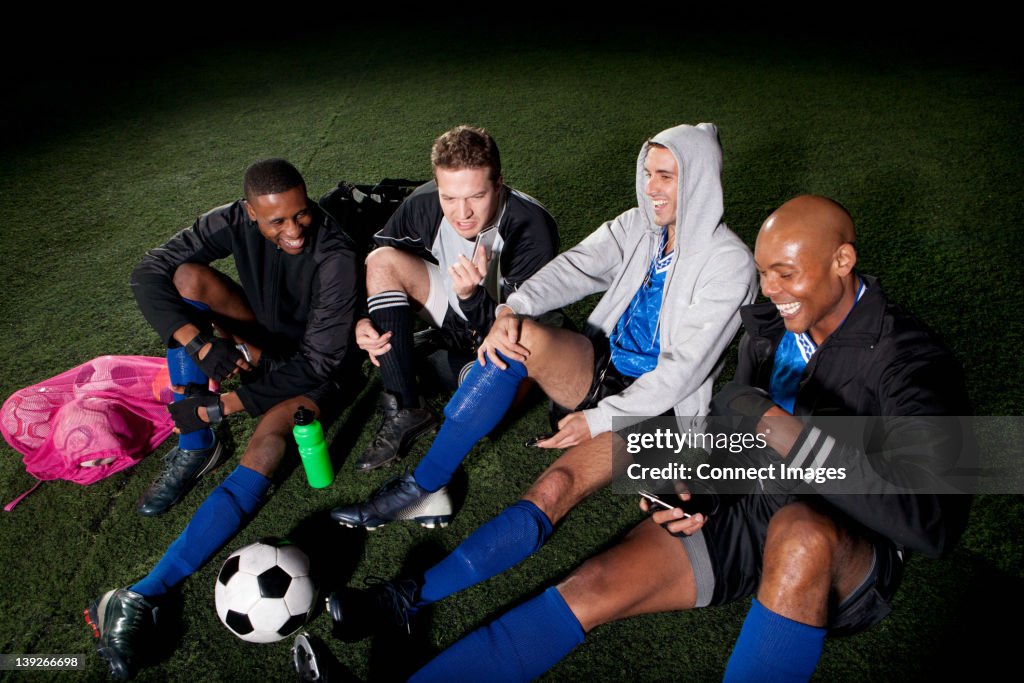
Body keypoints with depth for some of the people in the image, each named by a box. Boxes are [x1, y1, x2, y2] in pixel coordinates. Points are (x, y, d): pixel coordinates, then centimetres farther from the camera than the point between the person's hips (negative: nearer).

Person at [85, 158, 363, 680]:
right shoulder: (237, 221, -14)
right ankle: (196, 447, -12)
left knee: (271, 433, -35)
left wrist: (223, 405, -27)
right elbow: (149, 274, -15)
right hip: (266, 340, 6)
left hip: (319, 369, -5)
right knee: (187, 276, -17)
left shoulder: (335, 256, -28)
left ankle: (144, 597, -38)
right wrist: (201, 344, -32)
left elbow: (318, 362, -26)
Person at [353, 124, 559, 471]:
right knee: (383, 261, -20)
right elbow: (374, 266, -2)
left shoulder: (532, 228, -31)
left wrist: (472, 294, -46)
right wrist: (363, 319, -18)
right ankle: (405, 411, -17)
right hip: (454, 316, 5)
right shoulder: (424, 205, -18)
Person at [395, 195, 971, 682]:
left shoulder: (908, 361, -18)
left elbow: (932, 523, -30)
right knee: (595, 586, -15)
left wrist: (778, 425, -33)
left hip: (851, 561, -4)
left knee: (800, 532, -41)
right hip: (750, 517, 5)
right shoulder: (770, 328, 2)